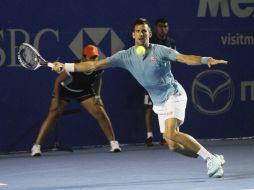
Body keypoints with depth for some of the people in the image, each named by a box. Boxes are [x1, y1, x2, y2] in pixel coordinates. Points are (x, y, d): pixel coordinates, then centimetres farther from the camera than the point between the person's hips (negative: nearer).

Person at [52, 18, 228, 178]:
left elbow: (185, 58, -21)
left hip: (174, 95, -5)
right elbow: (95, 65, -3)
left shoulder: (160, 51, -11)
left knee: (171, 133, -27)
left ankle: (211, 159, -18)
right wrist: (66, 67, -9)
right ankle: (215, 160, 13)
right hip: (160, 104, 6)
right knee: (173, 145, -1)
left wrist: (207, 60, -40)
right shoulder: (126, 56, 0)